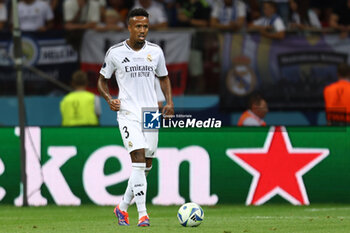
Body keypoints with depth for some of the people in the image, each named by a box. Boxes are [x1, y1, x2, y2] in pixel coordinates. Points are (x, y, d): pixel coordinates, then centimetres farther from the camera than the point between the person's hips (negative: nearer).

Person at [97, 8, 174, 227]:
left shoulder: (155, 51, 6)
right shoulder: (115, 52, -2)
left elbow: (163, 77, 19)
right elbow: (102, 80, 10)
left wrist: (169, 102, 4)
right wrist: (109, 99, -8)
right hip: (128, 113, -4)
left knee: (146, 166, 6)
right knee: (139, 160, -18)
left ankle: (123, 207, 25)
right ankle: (143, 214, -21)